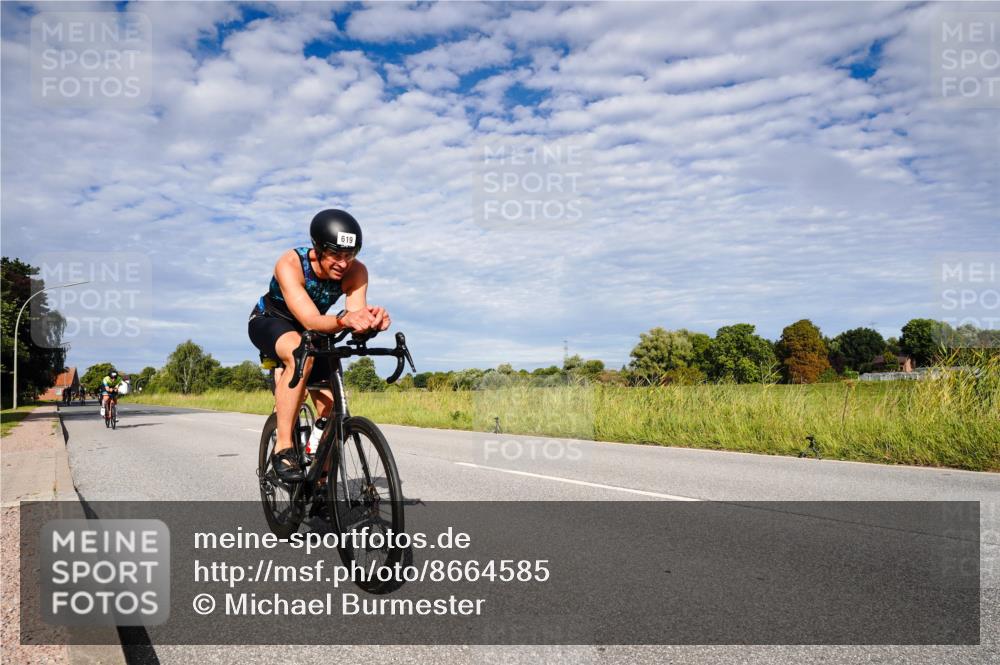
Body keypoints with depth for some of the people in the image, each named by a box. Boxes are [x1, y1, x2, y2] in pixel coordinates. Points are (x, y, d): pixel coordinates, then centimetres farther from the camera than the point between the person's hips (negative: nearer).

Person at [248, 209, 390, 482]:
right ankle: (283, 448, -30)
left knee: (331, 406, -9)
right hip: (269, 322, -4)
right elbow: (310, 320, -47)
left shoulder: (356, 272, -25)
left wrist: (371, 319, -62)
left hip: (311, 331, 4)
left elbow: (356, 313, -38)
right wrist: (343, 320, -67)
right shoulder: (290, 264, -35)